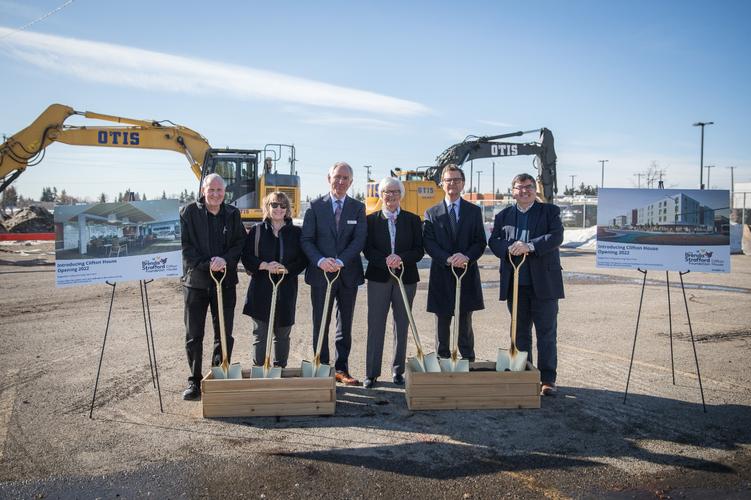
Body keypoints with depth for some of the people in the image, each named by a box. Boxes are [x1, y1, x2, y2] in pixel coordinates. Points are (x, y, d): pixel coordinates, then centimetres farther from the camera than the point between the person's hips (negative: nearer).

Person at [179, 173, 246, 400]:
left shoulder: (232, 214, 6)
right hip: (195, 280, -2)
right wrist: (206, 264, -17)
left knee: (224, 334, 8)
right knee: (194, 335, 6)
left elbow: (240, 243, 3)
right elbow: (186, 247, -6)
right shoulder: (188, 212, -2)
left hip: (225, 281, 2)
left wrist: (225, 260, -15)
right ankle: (194, 381, 19)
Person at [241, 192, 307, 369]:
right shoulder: (257, 230, 5)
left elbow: (303, 259, 3)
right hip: (261, 289, -1)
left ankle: (280, 369, 21)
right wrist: (264, 266, -15)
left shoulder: (296, 232, 6)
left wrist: (287, 268, -13)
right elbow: (246, 256, 1)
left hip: (286, 289, 1)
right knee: (260, 334, 2)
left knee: (283, 334, 10)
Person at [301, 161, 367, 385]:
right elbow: (306, 240, -3)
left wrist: (341, 261, -19)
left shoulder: (358, 208, 6)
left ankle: (342, 369, 21)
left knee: (345, 325, 10)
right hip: (321, 274, -2)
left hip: (348, 274, 2)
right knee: (320, 325, 5)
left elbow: (359, 240, -5)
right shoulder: (316, 206, 2)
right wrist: (320, 261, -19)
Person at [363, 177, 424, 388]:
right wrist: (385, 260, -20)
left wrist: (401, 258, -18)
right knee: (375, 326, 0)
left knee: (402, 326, 9)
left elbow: (419, 250, 0)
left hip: (406, 278, 1)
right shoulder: (371, 220, 5)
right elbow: (367, 250, -4)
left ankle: (398, 371, 21)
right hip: (378, 278, -1)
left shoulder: (413, 220, 6)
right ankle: (371, 373, 8)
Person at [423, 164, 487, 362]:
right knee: (442, 325, 7)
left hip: (467, 274, 0)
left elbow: (481, 242, 2)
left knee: (465, 325, 5)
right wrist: (448, 259, -17)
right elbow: (428, 243, -2)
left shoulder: (474, 211, 9)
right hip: (441, 275, 0)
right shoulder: (432, 213, 7)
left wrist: (467, 257, -17)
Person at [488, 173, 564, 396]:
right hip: (515, 283, 3)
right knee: (520, 333, 11)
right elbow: (493, 240, 3)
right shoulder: (503, 215, 13)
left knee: (547, 333, 1)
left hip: (543, 283, -3)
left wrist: (529, 246, -24)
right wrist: (509, 249, -17)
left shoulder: (549, 211, 4)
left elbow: (556, 237, -11)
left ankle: (547, 379, 10)